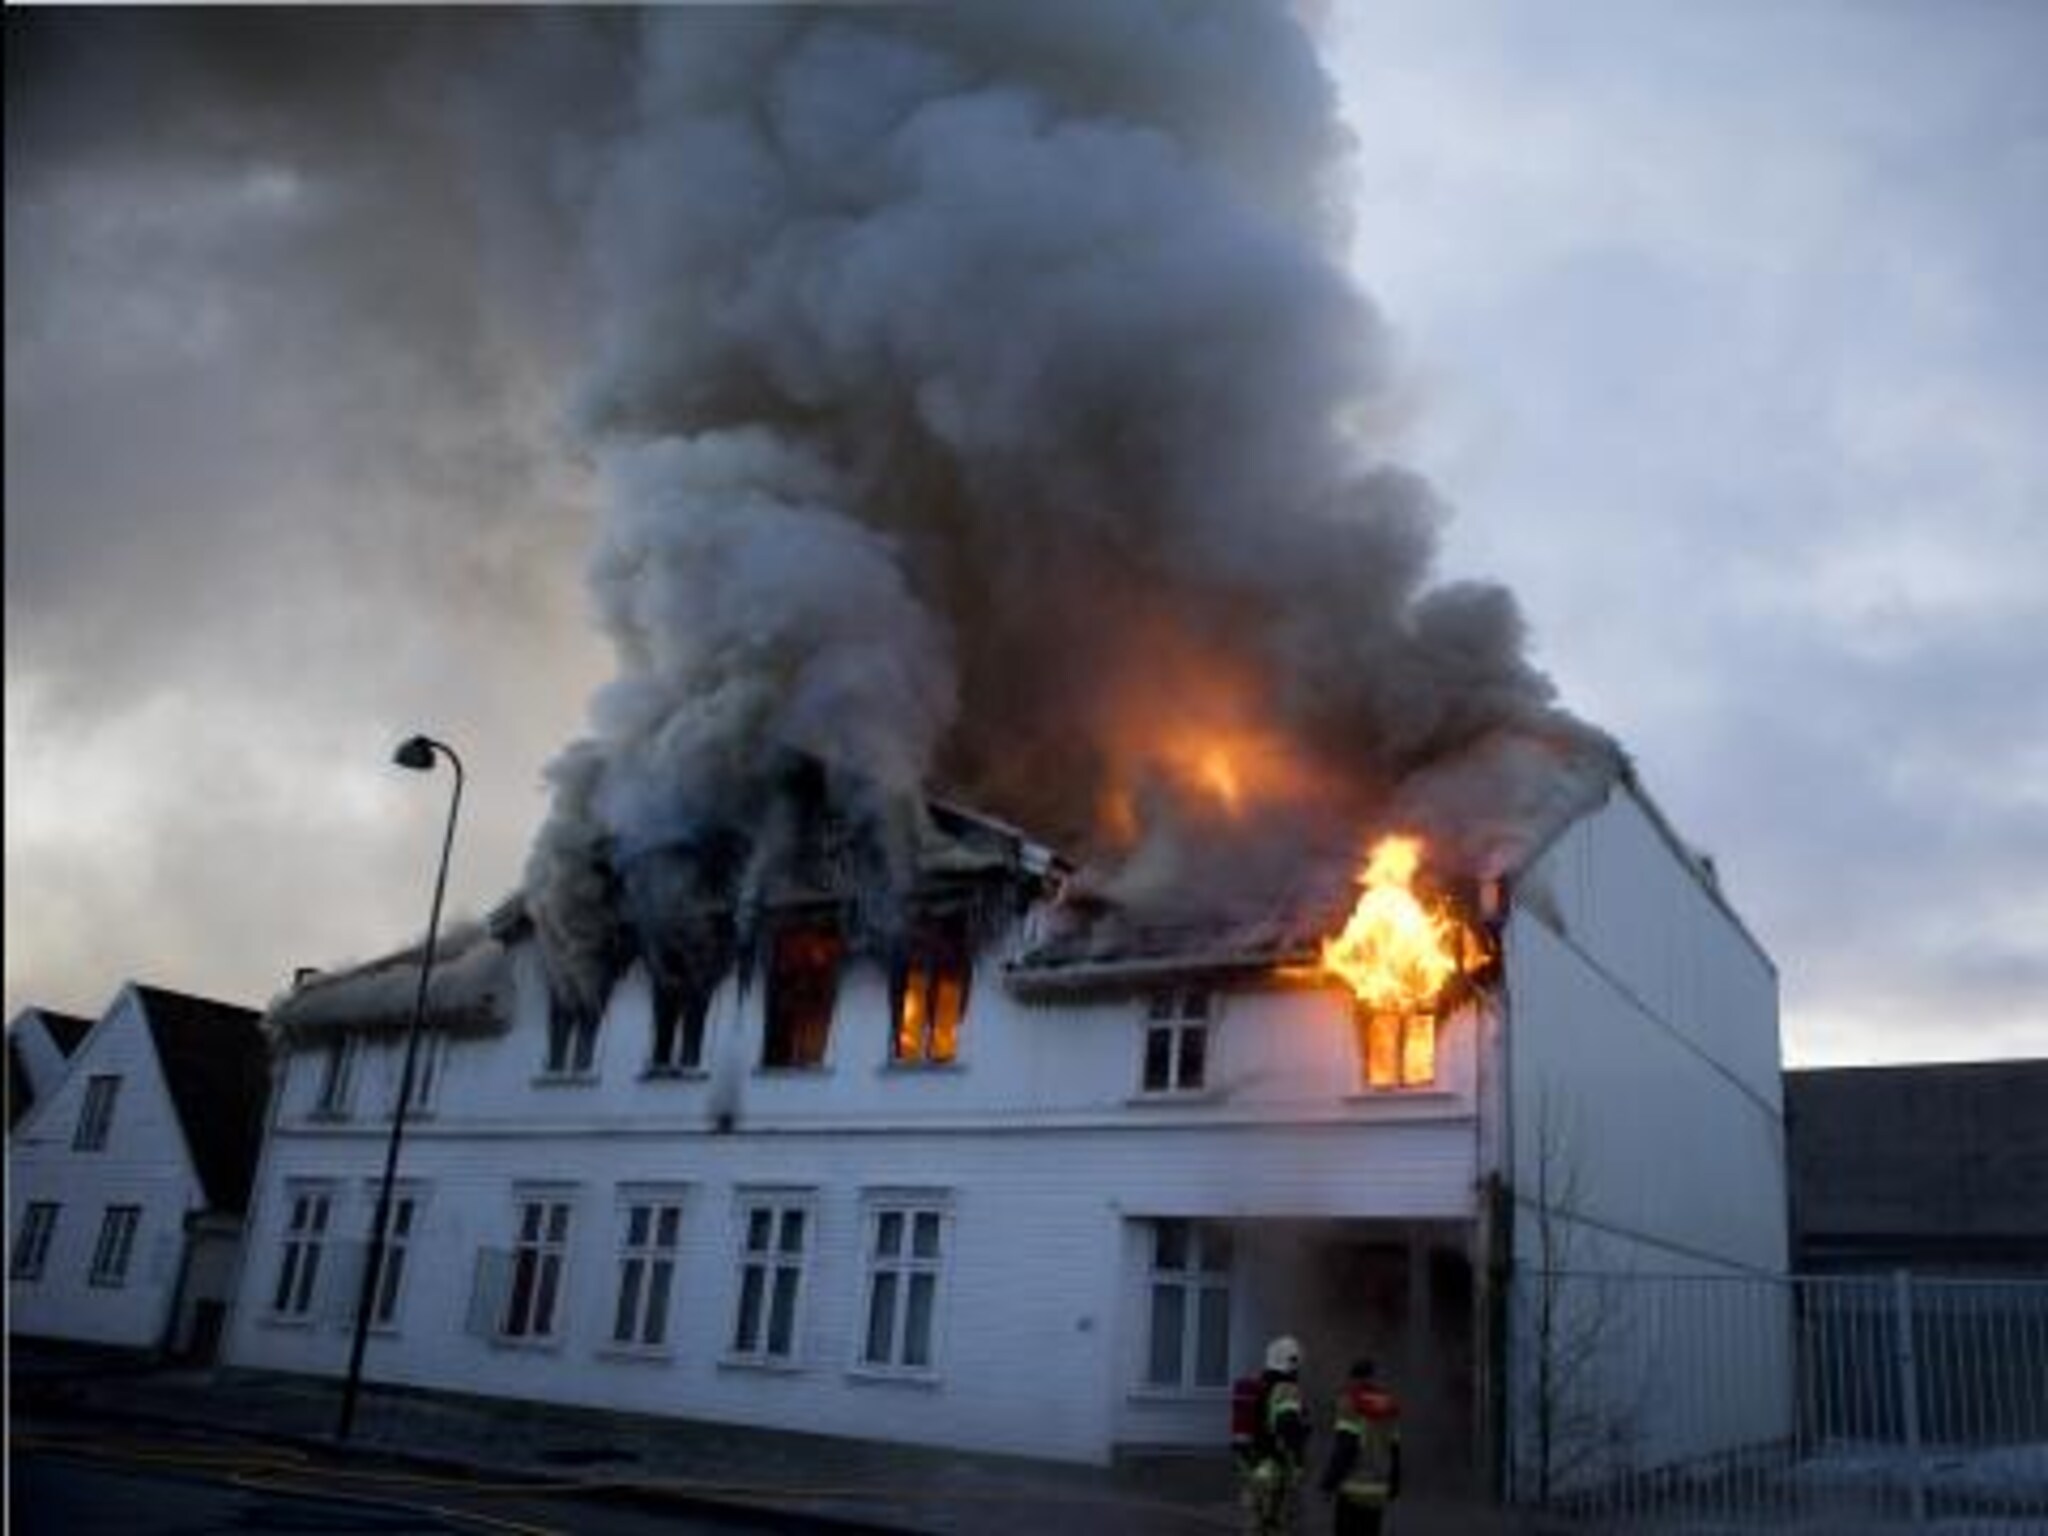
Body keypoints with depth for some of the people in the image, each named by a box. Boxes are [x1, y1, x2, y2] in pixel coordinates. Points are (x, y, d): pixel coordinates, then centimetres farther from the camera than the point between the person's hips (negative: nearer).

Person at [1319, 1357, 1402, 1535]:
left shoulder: (1352, 1401, -7)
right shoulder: (1389, 1405, 13)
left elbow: (1344, 1446, -14)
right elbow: (1394, 1449, 16)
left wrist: (1330, 1480, -12)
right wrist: (1394, 1485, 24)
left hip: (1354, 1489, -6)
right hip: (1378, 1491, 6)